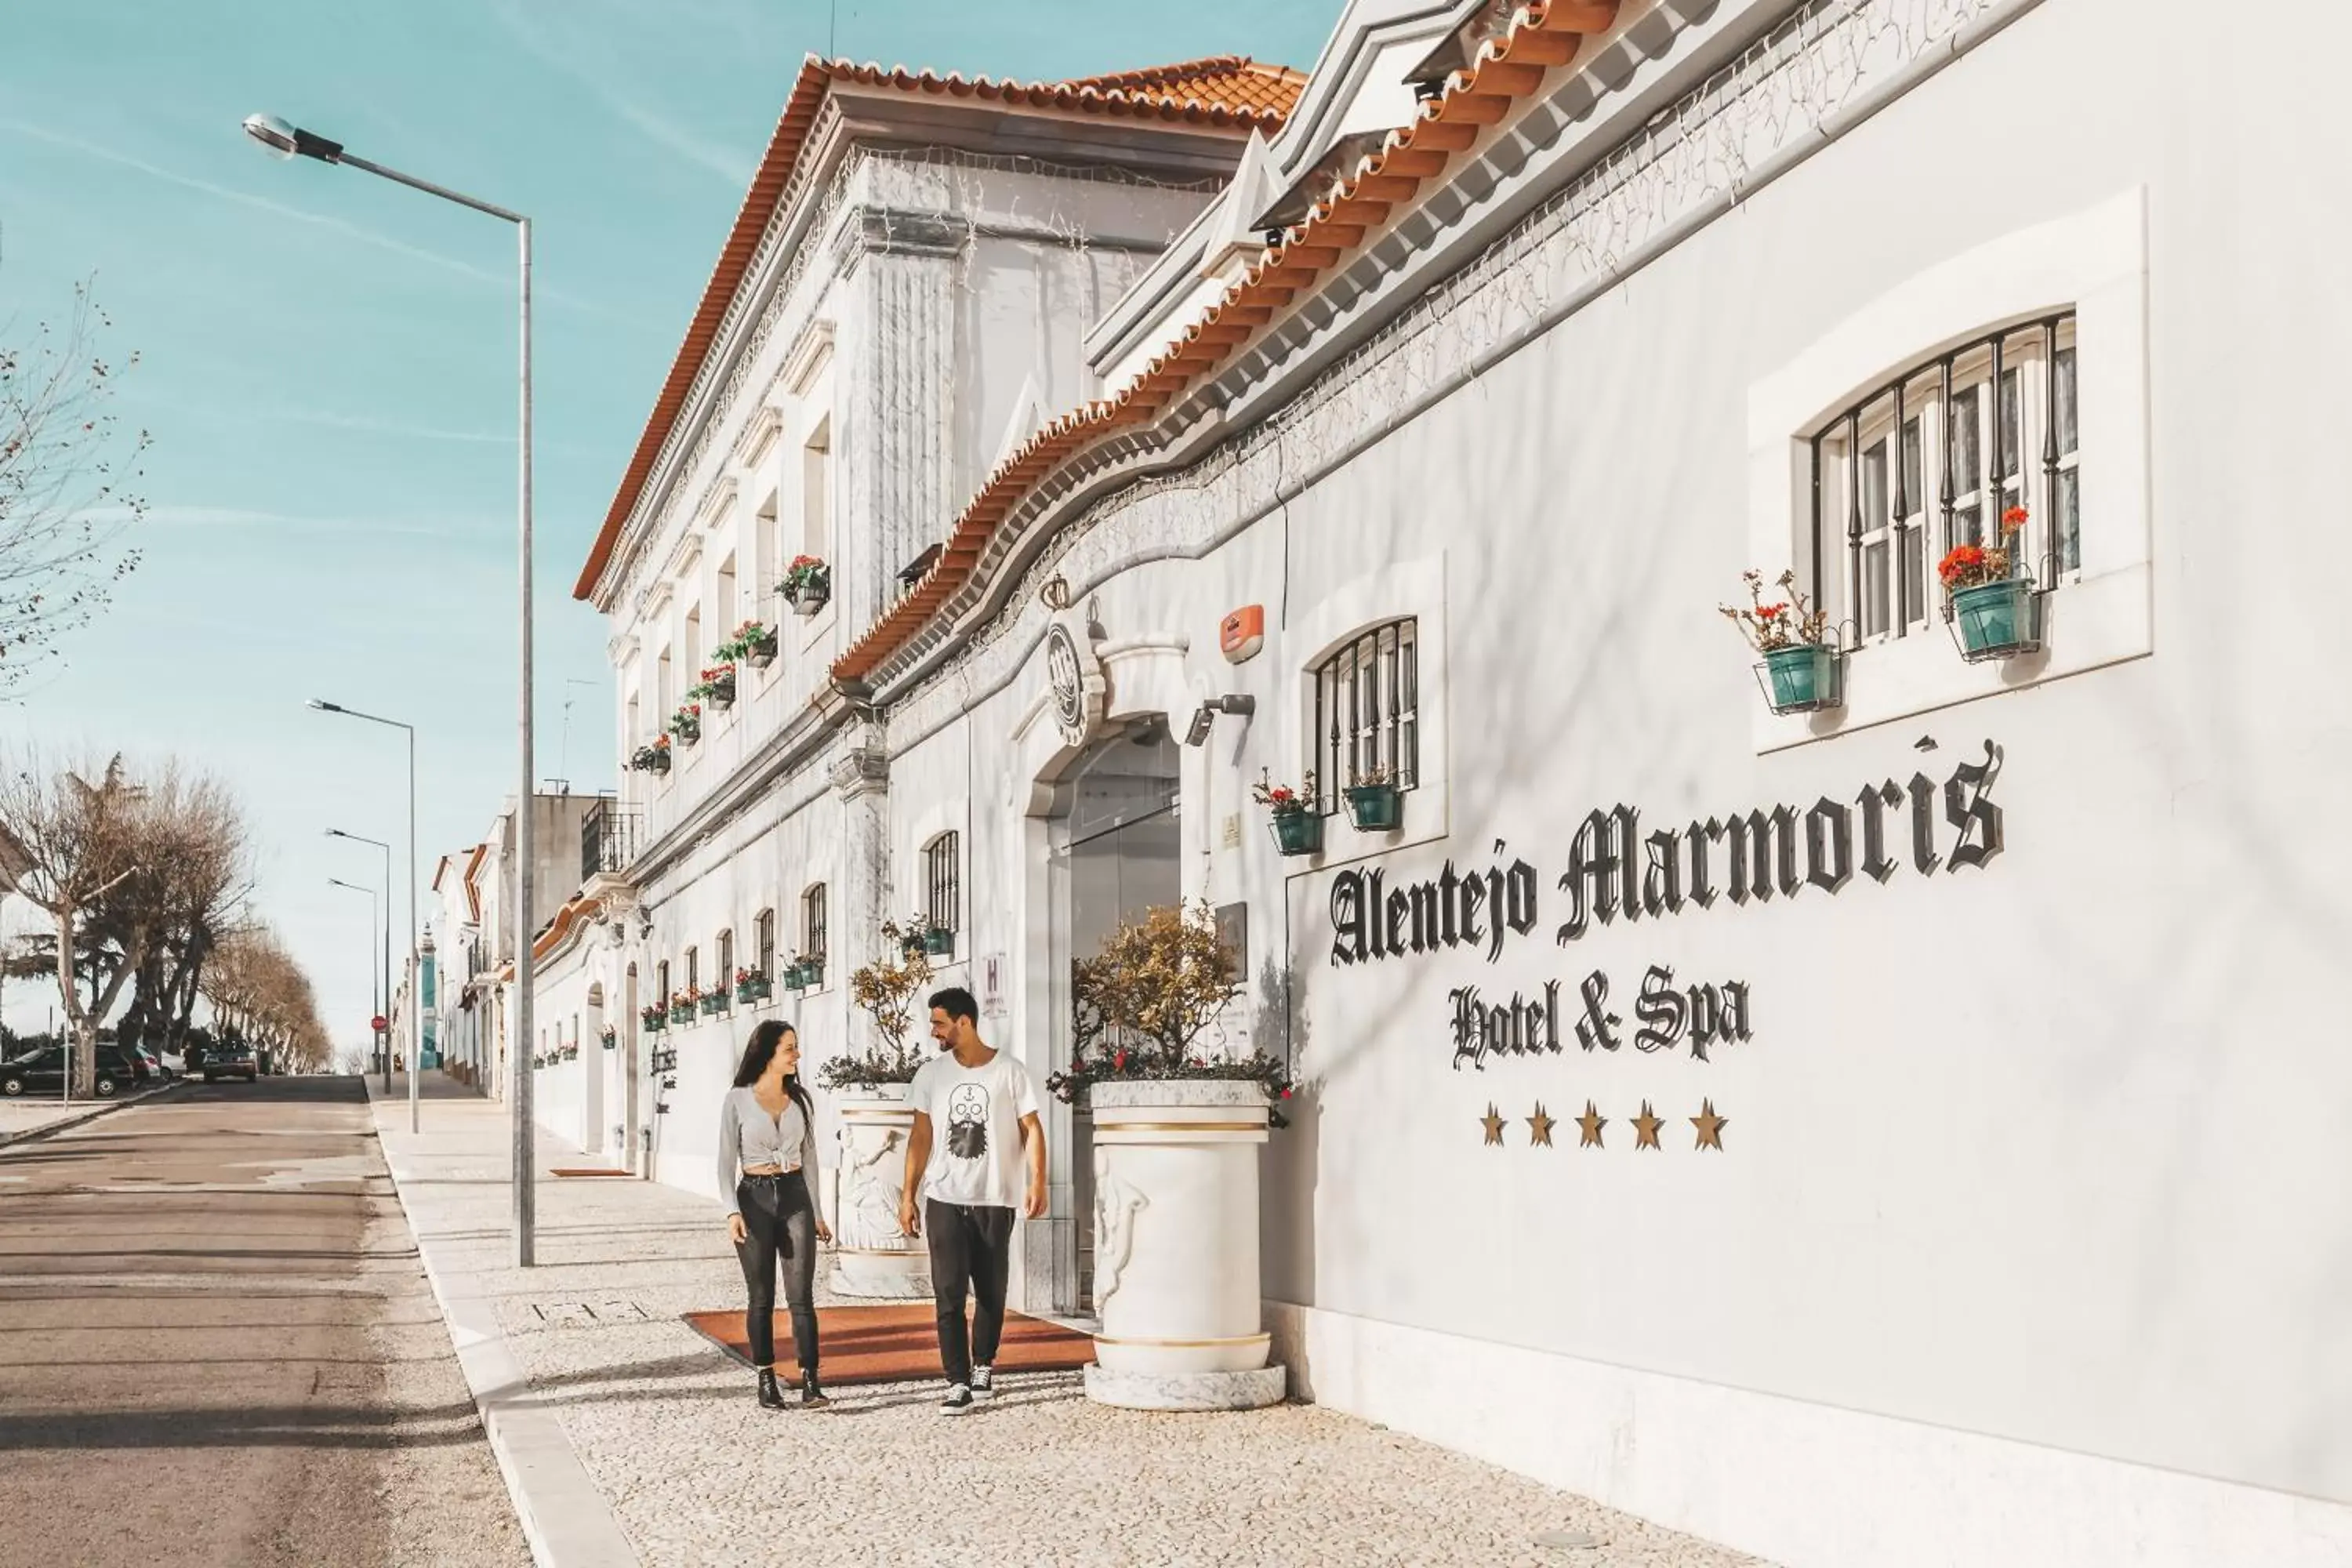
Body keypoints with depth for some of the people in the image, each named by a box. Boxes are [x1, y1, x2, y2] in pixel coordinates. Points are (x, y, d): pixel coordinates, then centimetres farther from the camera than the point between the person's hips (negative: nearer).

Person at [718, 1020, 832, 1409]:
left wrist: (817, 1213, 13)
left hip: (795, 1197, 2)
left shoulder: (800, 1099, 8)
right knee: (761, 1297, 4)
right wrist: (732, 1211, -14)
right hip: (755, 1198, -2)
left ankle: (810, 1382, -8)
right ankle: (766, 1380, 13)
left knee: (801, 1295, -5)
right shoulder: (737, 1099, -2)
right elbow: (726, 1161, -3)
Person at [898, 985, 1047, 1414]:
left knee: (991, 1291, 9)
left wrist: (1037, 1181, -16)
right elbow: (921, 1136, 9)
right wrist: (908, 1195, 5)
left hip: (995, 1200, -1)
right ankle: (959, 1382, -3)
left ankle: (983, 1364, 30)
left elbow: (1031, 1129, -3)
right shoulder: (932, 1074, 6)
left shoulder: (1009, 1072, -3)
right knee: (949, 1292, -6)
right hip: (944, 1199, 2)